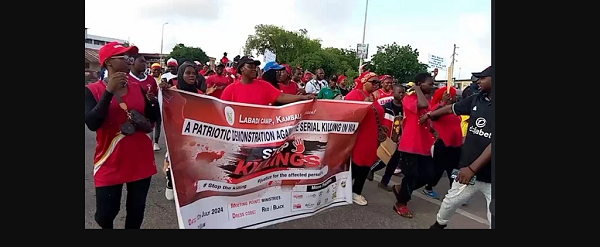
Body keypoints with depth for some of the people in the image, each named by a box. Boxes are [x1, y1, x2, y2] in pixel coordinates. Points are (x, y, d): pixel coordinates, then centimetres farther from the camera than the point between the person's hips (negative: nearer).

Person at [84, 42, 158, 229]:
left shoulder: (138, 87, 4)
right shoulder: (93, 90, -6)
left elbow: (153, 118, 7)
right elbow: (92, 124, -21)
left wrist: (153, 99, -11)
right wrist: (109, 91, -24)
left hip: (141, 160, 3)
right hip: (111, 163, -3)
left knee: (137, 209, 13)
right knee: (106, 213, 4)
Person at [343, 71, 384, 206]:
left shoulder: (372, 97, 16)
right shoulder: (354, 94, -11)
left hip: (370, 139, 9)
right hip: (358, 138, -8)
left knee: (365, 166, 12)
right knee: (354, 165, 0)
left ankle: (356, 192, 25)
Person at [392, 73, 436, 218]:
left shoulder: (427, 100, 14)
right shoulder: (409, 98, -12)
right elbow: (423, 105, -33)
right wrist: (417, 90, -17)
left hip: (424, 145, 8)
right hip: (410, 145, -8)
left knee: (428, 174, 9)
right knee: (412, 174, -2)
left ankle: (401, 189, 29)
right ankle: (401, 203, 19)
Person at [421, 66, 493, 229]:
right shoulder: (476, 100, 3)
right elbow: (451, 108, 20)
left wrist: (472, 168, -22)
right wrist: (429, 115, 36)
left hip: (488, 174, -5)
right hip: (467, 168, 5)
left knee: (492, 218, -1)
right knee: (450, 201, 20)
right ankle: (439, 224, 46)